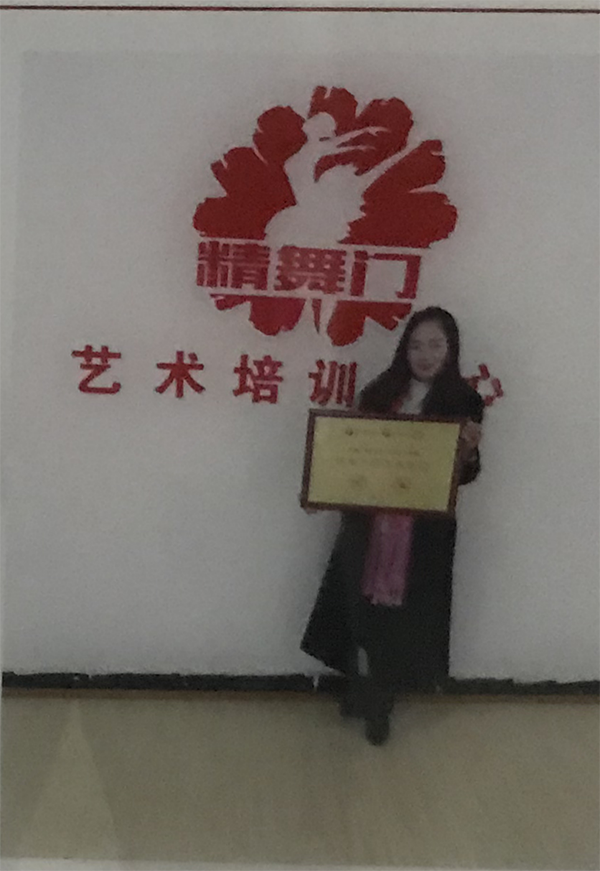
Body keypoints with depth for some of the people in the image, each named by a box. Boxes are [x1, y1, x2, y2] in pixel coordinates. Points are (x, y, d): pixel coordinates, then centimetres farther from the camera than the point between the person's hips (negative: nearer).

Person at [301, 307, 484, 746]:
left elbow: (463, 475, -3)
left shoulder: (464, 401, -4)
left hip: (424, 531, -2)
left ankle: (378, 702, 28)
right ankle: (361, 690, 33)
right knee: (361, 604, 10)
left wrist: (470, 453, -23)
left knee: (400, 616, 8)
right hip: (368, 522, 2)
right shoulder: (381, 392, 2)